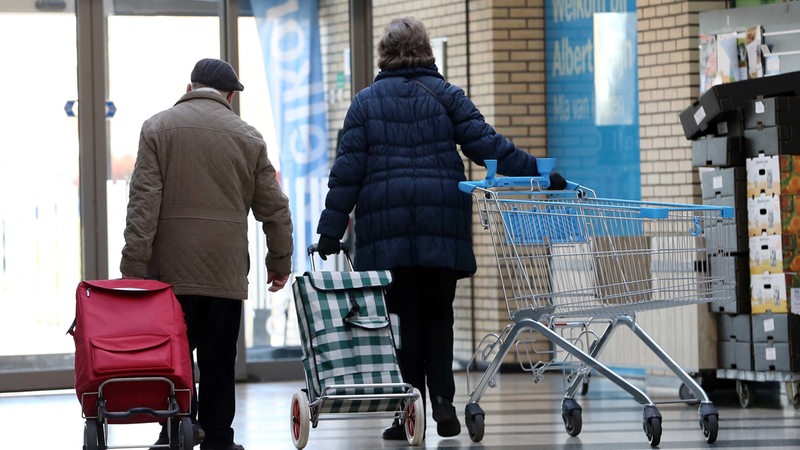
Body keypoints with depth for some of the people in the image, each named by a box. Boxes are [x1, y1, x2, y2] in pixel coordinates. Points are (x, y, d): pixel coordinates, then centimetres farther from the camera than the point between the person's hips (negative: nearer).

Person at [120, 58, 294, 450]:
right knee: (219, 360, 6)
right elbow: (273, 207, 10)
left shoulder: (158, 128, 3)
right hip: (226, 270, 1)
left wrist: (134, 264, -7)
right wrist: (280, 261, 21)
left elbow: (144, 201, -5)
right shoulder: (248, 137, 8)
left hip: (172, 270, -1)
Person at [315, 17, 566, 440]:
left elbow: (347, 171, 1)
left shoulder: (366, 102, 7)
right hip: (442, 230, 0)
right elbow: (485, 145, -4)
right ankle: (442, 400, -3)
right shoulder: (445, 95, 6)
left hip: (386, 229, 0)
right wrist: (539, 174, -3)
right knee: (438, 314, 11)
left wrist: (331, 230, 2)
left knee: (402, 318, 3)